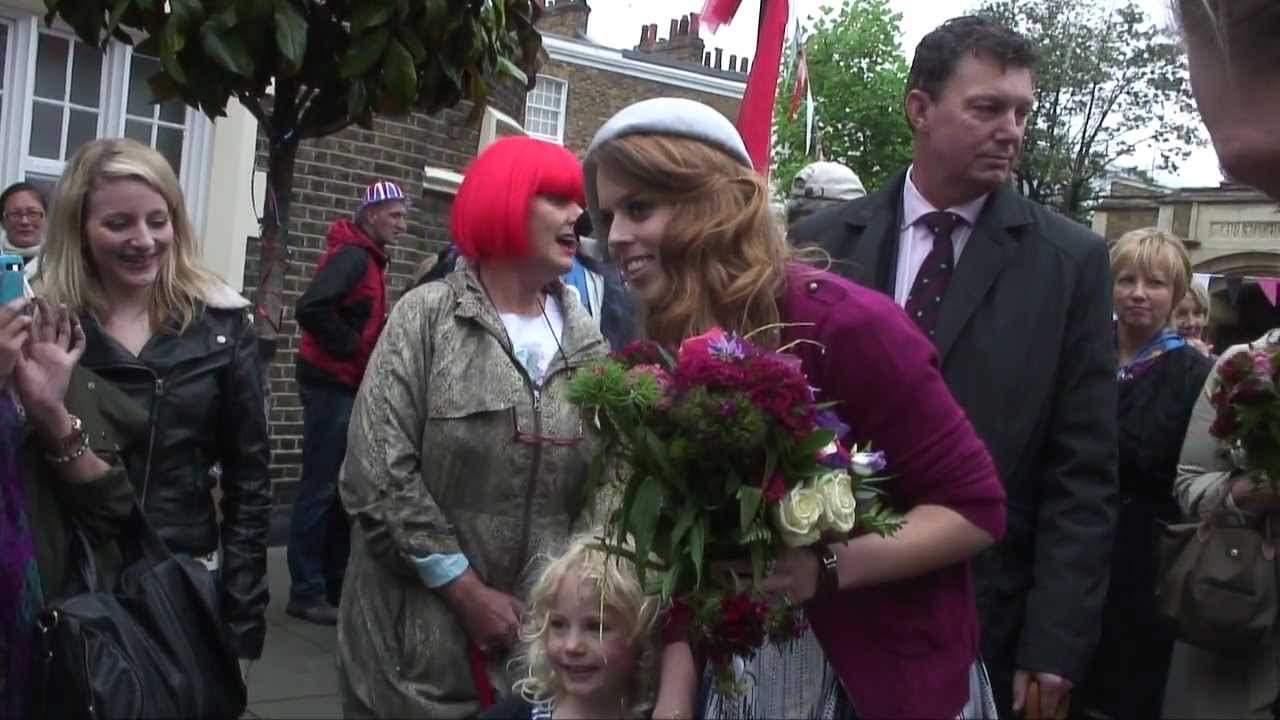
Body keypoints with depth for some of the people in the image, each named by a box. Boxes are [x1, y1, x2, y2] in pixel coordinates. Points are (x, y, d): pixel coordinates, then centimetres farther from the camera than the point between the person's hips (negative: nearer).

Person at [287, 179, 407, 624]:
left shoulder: (369, 257, 15)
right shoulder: (352, 256, -15)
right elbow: (311, 309, -27)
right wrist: (351, 346, -18)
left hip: (349, 385, 10)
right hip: (331, 384, -10)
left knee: (344, 487, 14)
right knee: (321, 488, -4)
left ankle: (336, 583, 23)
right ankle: (306, 592, 3)